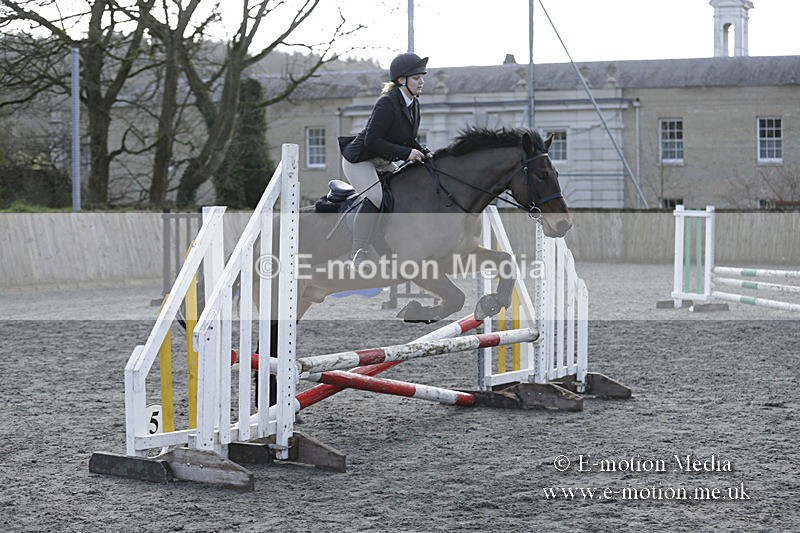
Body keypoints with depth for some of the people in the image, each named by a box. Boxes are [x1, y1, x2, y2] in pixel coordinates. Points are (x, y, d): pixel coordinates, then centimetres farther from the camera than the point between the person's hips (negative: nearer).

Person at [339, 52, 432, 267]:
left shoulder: (414, 104, 5)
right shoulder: (387, 103, -22)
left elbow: (409, 140, 16)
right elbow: (371, 141, -26)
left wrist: (424, 153, -3)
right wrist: (406, 153, -27)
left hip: (382, 162, 10)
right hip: (358, 160, -10)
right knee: (375, 196, -31)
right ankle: (359, 255, -28)